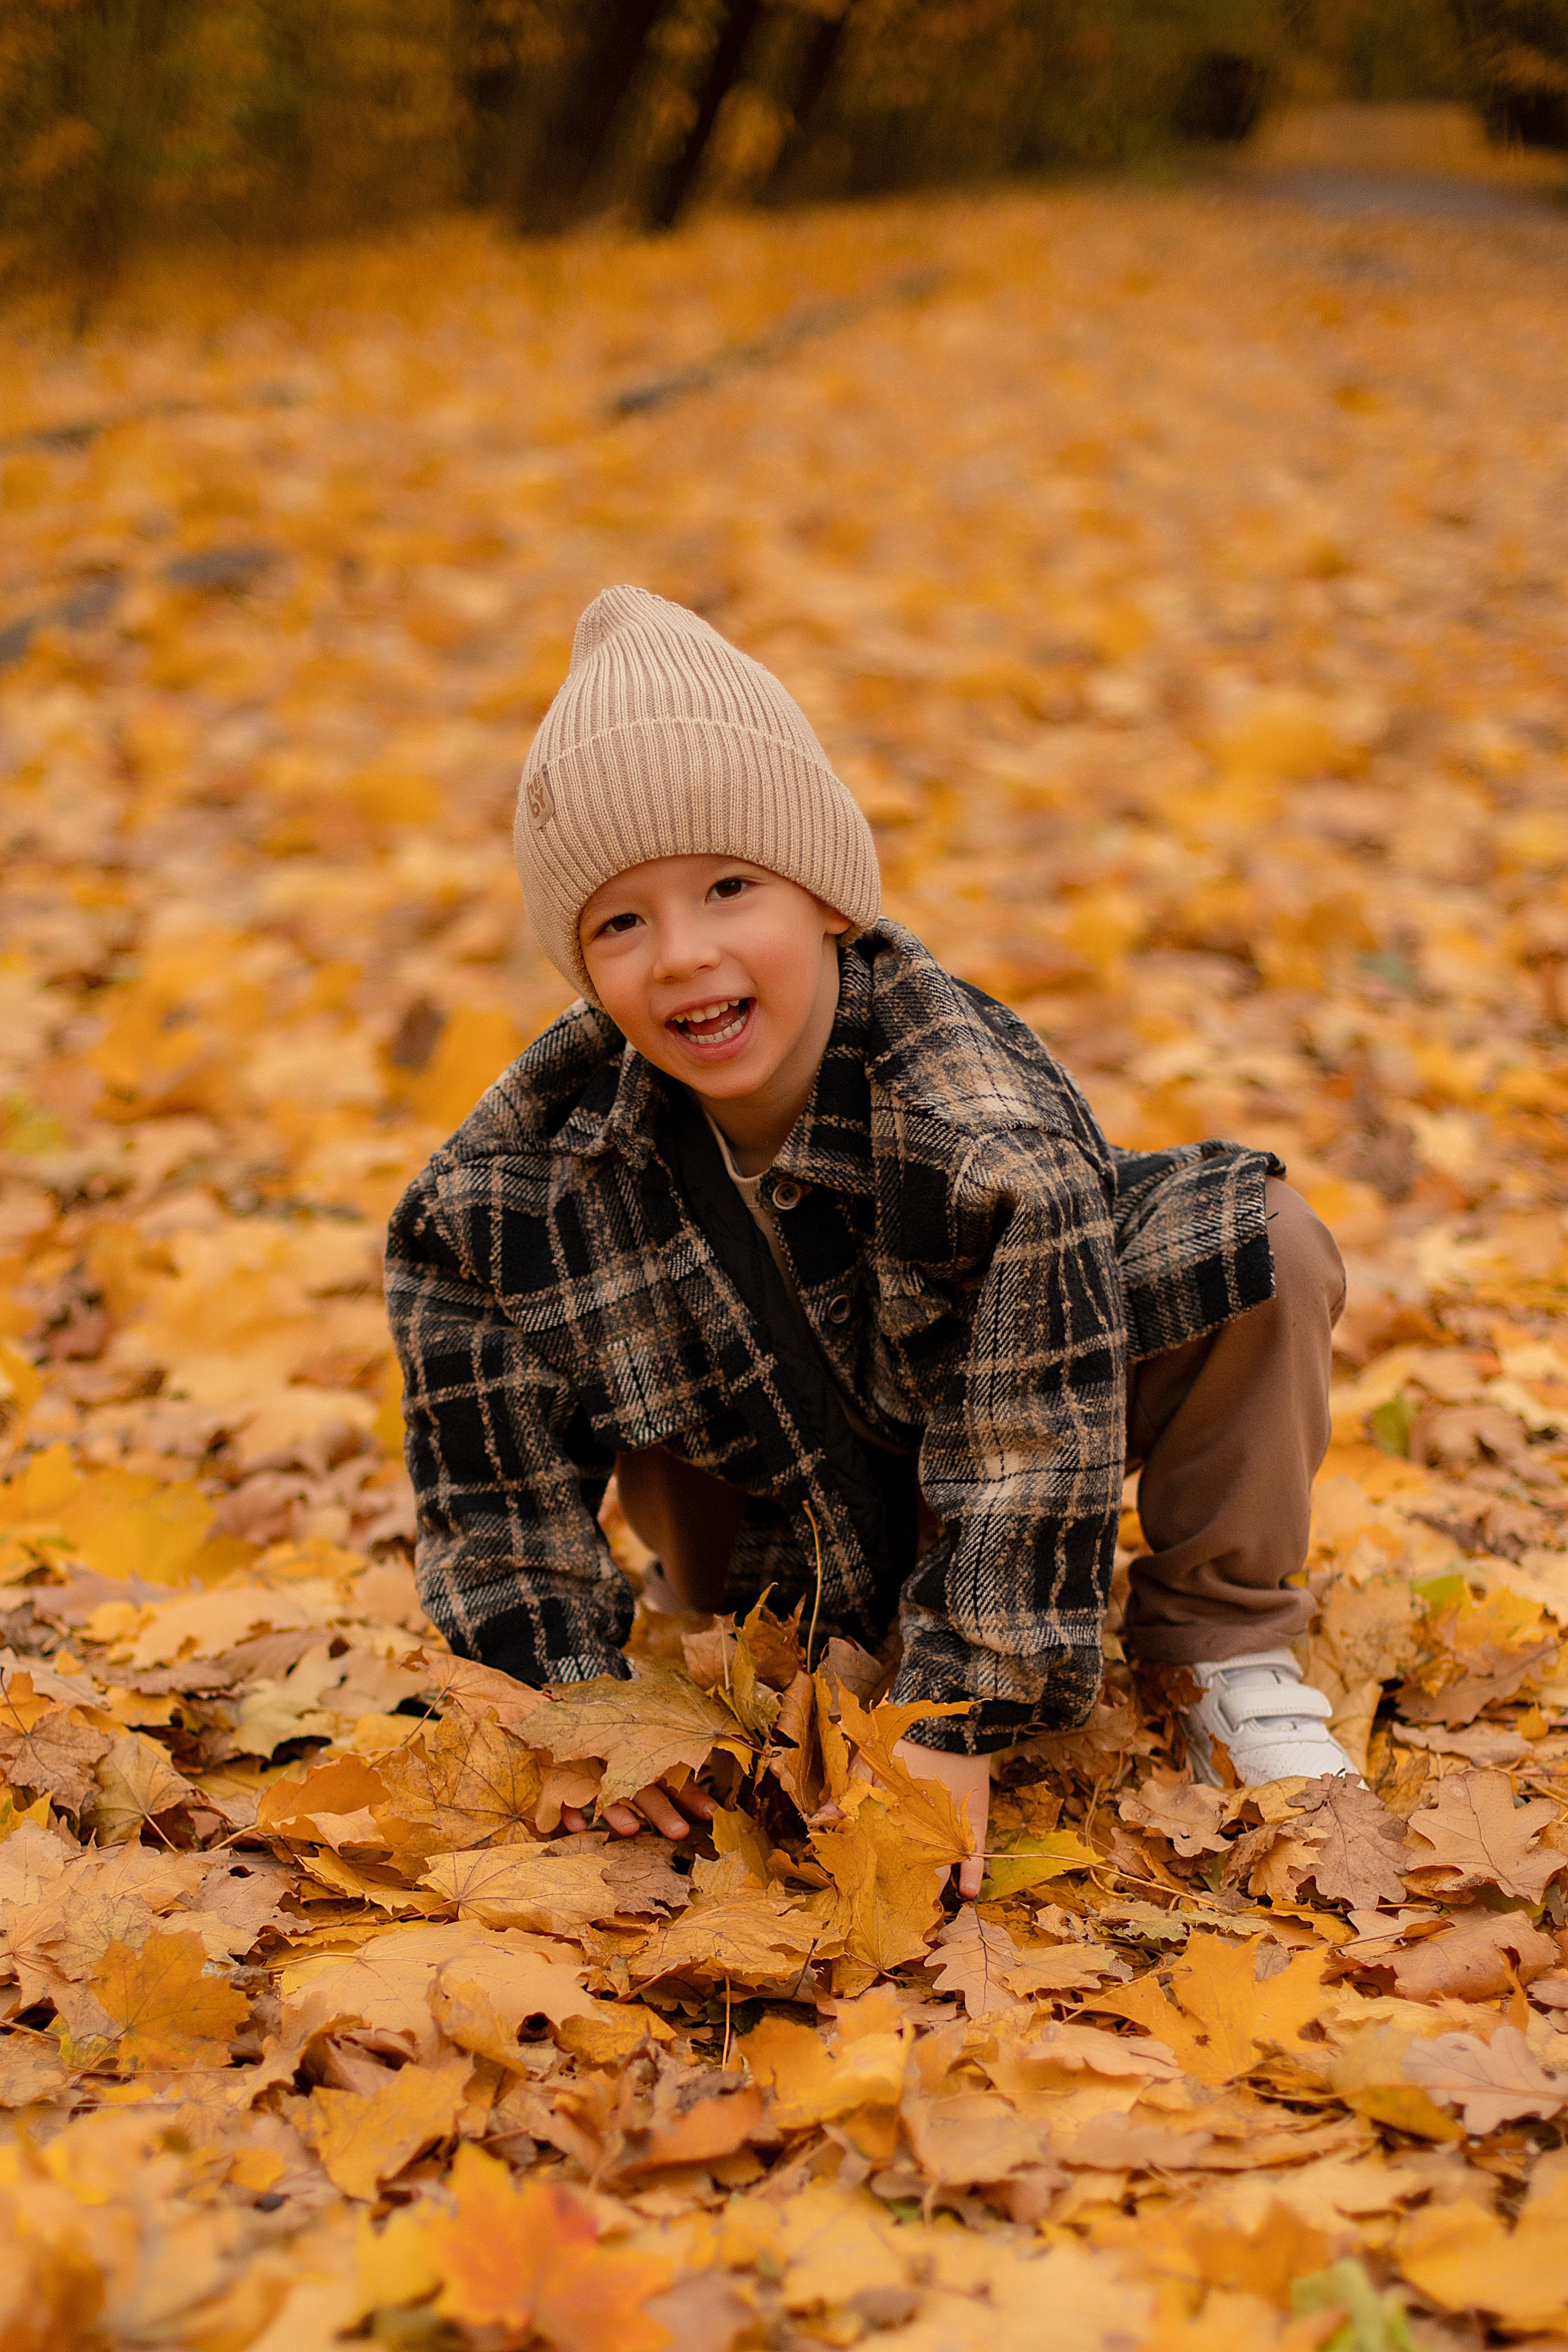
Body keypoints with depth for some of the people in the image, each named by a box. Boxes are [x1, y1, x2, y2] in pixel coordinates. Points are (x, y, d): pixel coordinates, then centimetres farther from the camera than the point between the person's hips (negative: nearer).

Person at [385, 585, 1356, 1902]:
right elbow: (498, 1483, -12)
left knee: (1261, 1245, -26)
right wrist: (578, 1698, -20)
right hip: (788, 1508, 4)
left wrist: (955, 1733, -32)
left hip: (1027, 1400, -4)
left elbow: (1030, 1452, -32)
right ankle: (724, 1625, 13)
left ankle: (1221, 1646, -4)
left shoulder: (986, 1129, -36)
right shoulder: (521, 1176, -24)